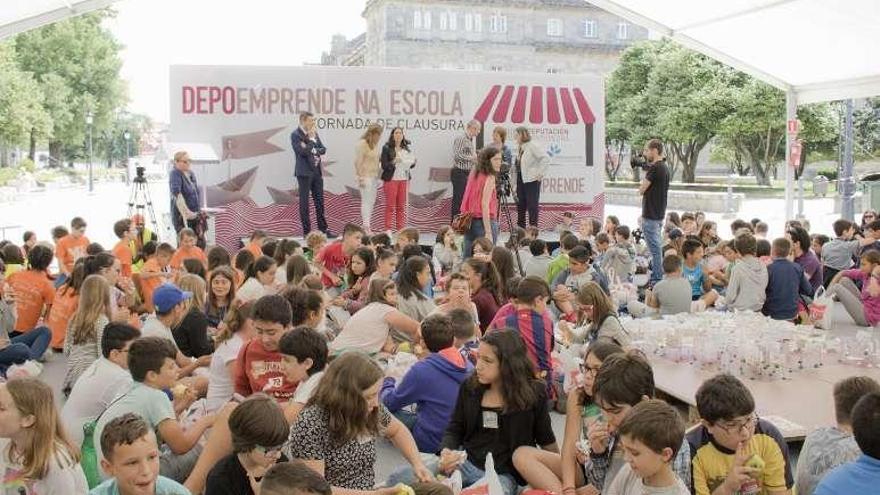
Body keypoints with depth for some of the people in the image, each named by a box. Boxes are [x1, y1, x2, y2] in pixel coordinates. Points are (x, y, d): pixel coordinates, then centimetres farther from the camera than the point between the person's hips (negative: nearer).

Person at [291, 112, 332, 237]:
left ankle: (323, 229, 15)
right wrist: (311, 139, -13)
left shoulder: (314, 133, 13)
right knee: (304, 202, 0)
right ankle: (307, 231, 5)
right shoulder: (295, 135, -8)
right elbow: (303, 152, -20)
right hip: (304, 172, -7)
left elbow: (323, 149, 9)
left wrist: (314, 150, -8)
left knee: (319, 202, 9)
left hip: (317, 172, 7)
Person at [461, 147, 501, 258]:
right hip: (484, 221, -8)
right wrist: (488, 232, -21)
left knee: (467, 260, 11)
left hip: (469, 222, 8)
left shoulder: (474, 174, 13)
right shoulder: (489, 178, -10)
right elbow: (485, 205, -18)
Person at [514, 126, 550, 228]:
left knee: (532, 205, -4)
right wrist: (514, 168, 7)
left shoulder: (533, 146, -12)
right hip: (520, 179, 8)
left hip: (532, 180, -8)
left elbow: (546, 158, -18)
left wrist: (540, 173, -19)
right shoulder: (519, 147, 11)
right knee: (520, 204, 12)